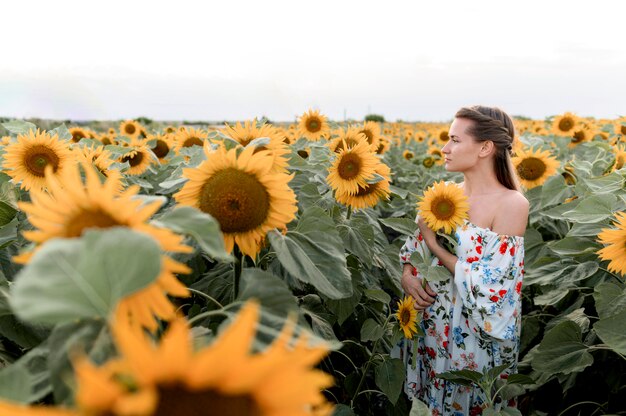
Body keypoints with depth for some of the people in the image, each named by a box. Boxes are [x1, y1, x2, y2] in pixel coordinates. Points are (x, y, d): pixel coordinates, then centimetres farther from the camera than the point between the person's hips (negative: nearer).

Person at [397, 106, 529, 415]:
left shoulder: (512, 204, -18)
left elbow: (488, 287, -23)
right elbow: (414, 245, 10)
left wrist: (434, 244, -18)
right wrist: (407, 274, -10)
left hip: (477, 339, -5)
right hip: (430, 327, 6)